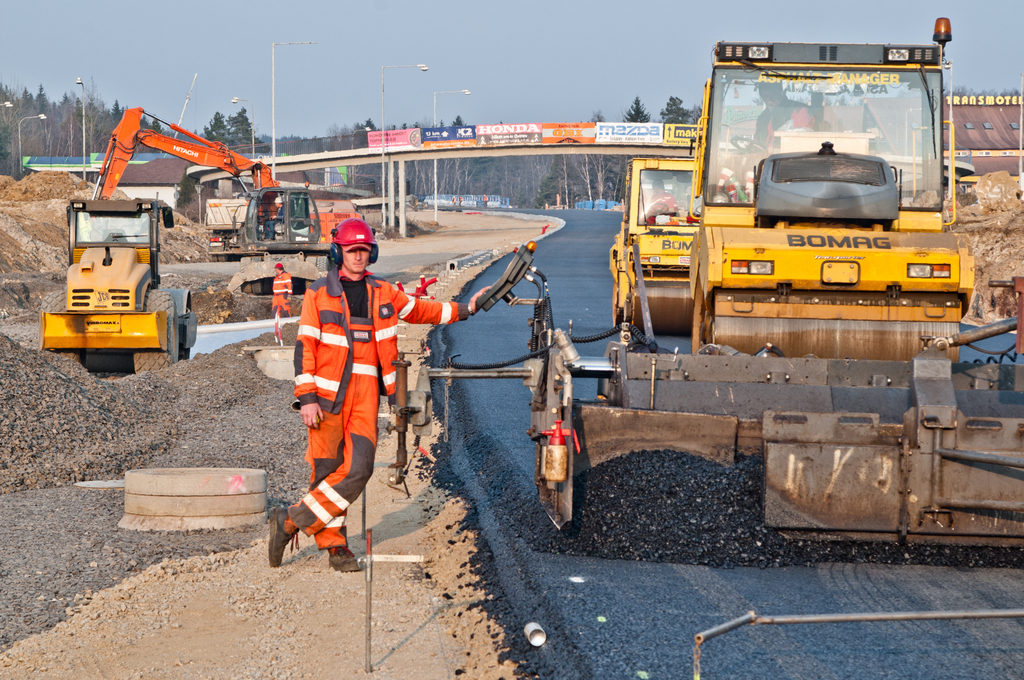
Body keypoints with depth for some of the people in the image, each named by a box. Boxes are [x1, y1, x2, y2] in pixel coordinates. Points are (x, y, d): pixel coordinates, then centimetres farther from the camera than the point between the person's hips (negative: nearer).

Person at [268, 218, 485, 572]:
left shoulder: (383, 293, 14)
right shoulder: (319, 293, 1)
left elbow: (420, 311, 30)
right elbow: (305, 346, -3)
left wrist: (465, 309, 29)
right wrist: (306, 398, -9)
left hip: (365, 394, 4)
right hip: (327, 395, -3)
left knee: (358, 471, -9)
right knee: (327, 471, -4)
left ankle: (292, 521, -1)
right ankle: (334, 545, 8)